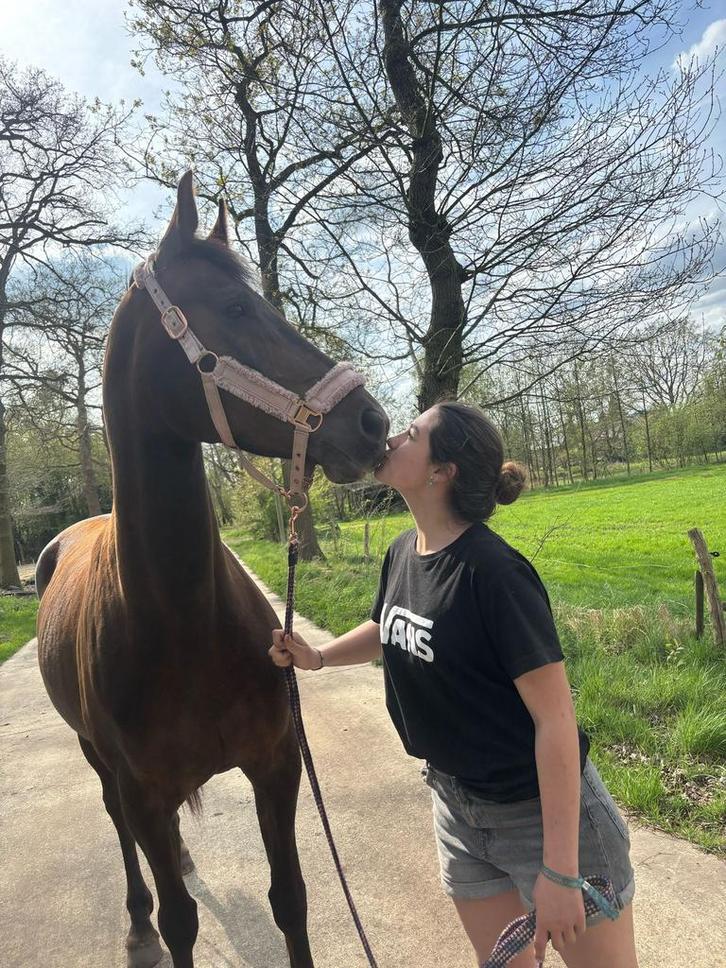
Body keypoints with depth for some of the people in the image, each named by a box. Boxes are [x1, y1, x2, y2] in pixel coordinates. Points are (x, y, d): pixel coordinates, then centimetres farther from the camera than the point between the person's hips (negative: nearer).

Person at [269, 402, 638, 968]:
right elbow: (389, 632, 18)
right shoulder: (403, 553, -3)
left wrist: (560, 871, -22)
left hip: (543, 813, -6)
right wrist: (318, 657, 3)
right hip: (458, 807, 7)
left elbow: (556, 718, -24)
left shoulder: (491, 570, -26)